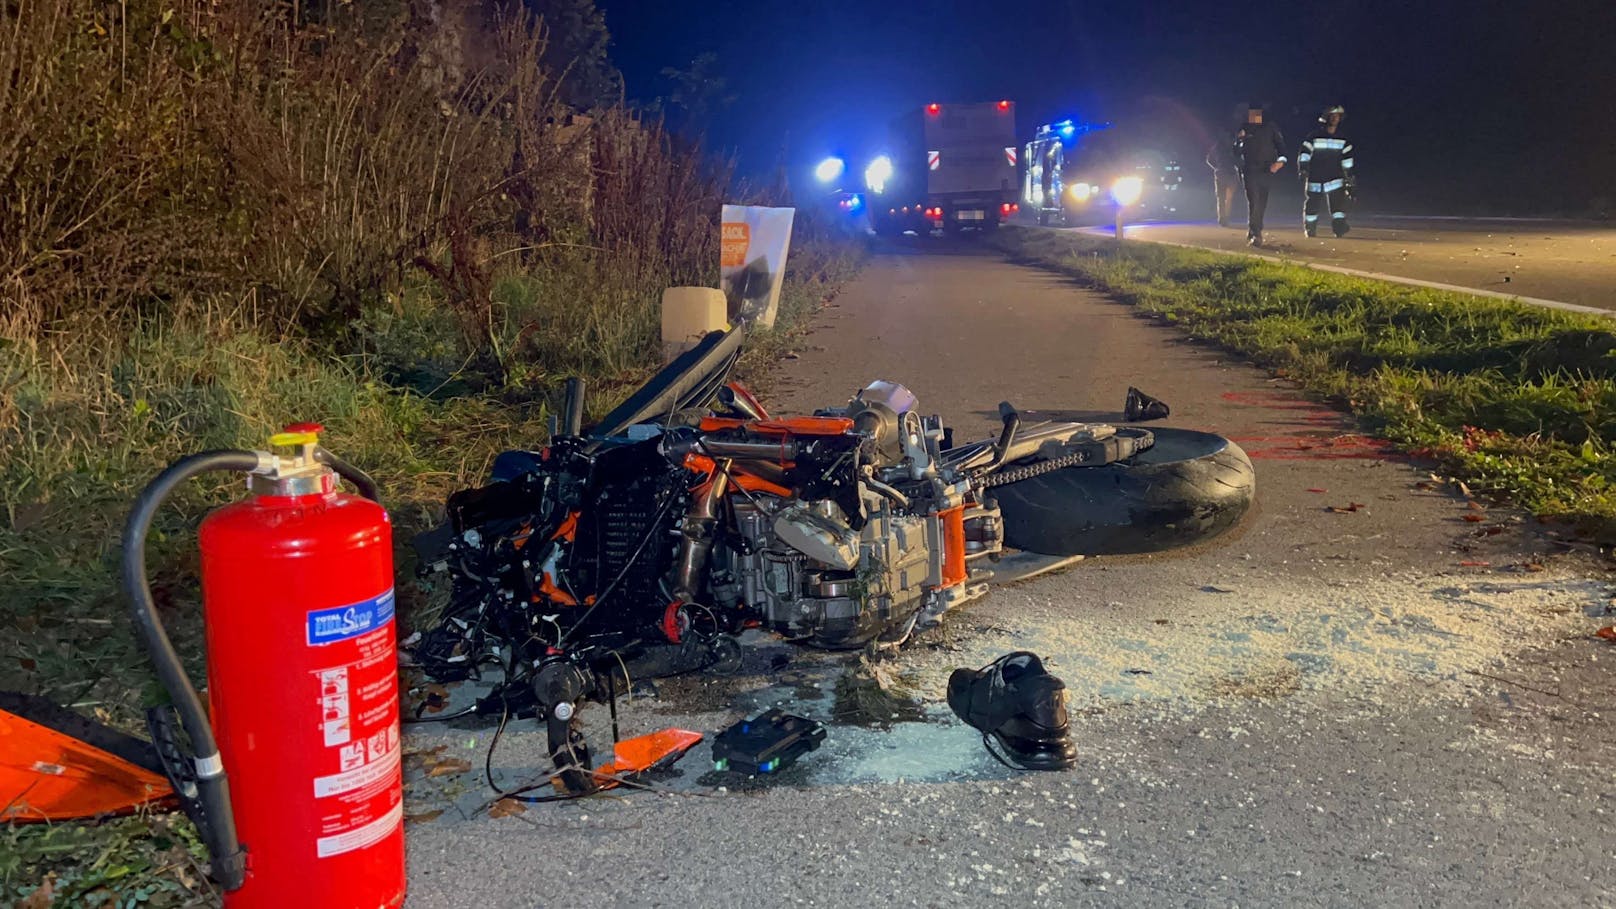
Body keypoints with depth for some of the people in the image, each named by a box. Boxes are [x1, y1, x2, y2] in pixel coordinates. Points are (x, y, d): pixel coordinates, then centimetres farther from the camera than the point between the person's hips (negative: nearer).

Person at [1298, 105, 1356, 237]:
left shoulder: (1343, 140, 8)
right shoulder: (1314, 137, -1)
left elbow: (1347, 162, 11)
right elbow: (1304, 155, -4)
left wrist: (1350, 181, 8)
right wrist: (1303, 172, -18)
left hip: (1334, 180, 1)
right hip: (1314, 181, -1)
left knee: (1339, 205, -12)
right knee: (1312, 206, 3)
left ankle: (1340, 231, -10)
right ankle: (1310, 231, 20)